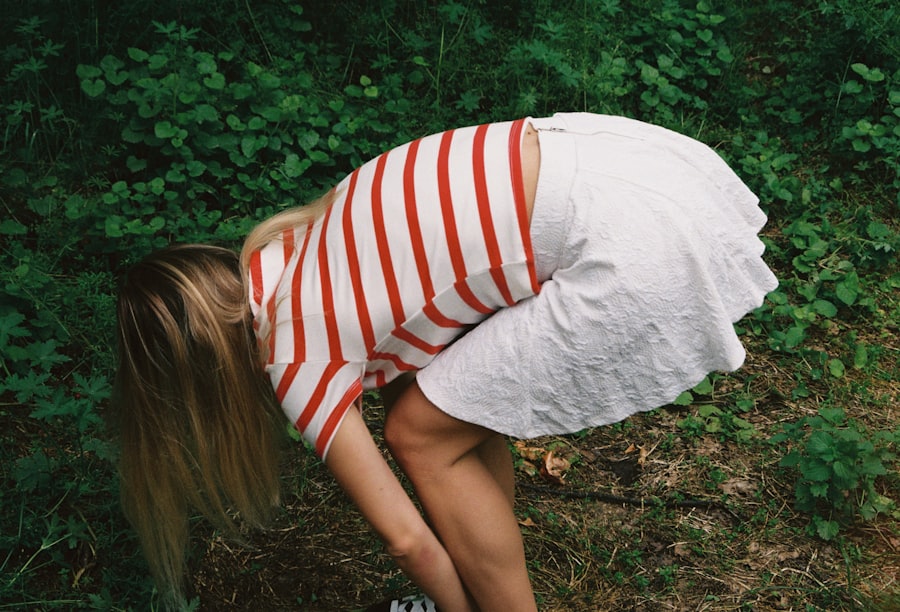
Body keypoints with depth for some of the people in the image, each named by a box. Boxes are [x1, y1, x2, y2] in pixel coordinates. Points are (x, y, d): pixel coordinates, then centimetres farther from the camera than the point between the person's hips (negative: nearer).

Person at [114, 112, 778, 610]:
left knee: (422, 436, 5)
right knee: (444, 402, 17)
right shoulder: (288, 241, 17)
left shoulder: (298, 360, -5)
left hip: (641, 247, -9)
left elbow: (408, 537, 2)